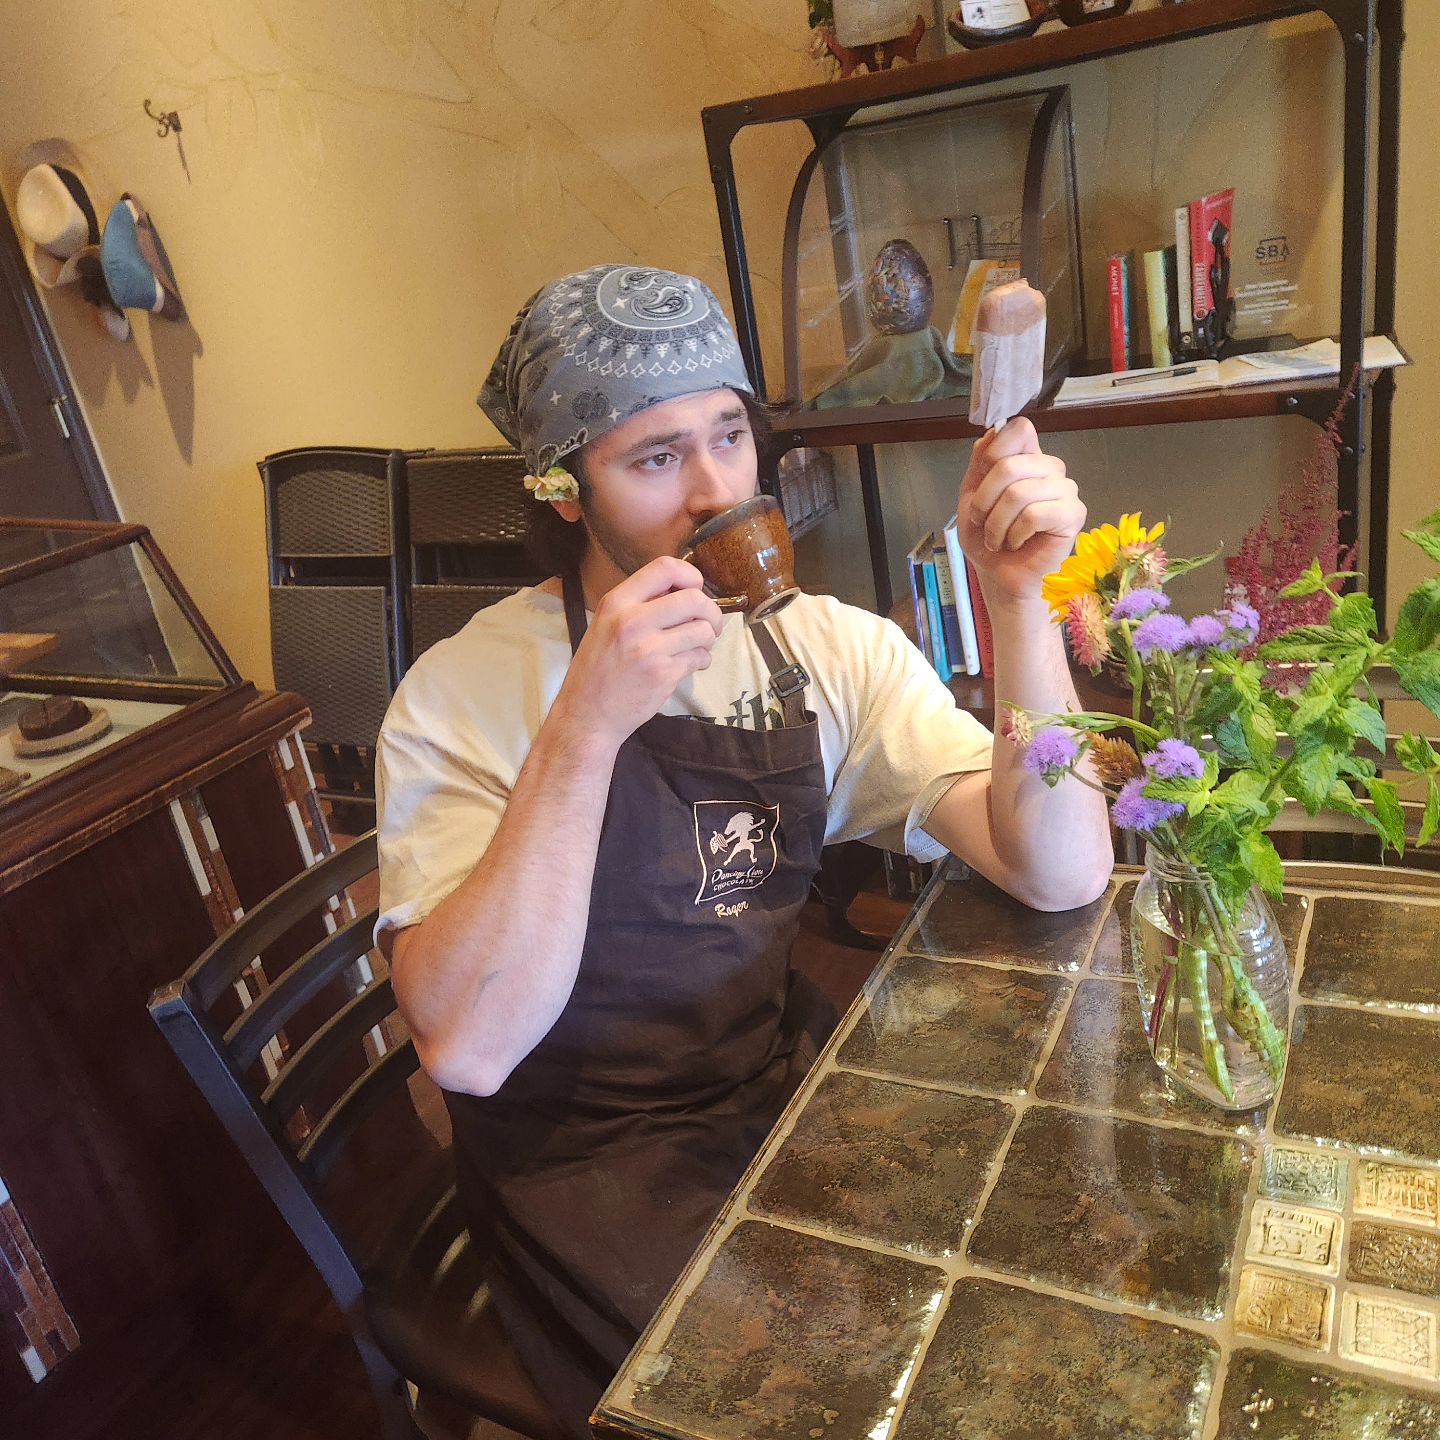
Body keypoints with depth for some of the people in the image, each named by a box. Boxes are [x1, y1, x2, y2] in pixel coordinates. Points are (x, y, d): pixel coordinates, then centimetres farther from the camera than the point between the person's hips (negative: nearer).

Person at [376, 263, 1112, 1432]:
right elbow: (467, 1048, -23)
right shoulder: (464, 691, -12)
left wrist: (1018, 600, -22)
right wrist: (587, 726, -30)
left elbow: (1060, 877, -10)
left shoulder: (830, 649, -1)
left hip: (786, 1087, 4)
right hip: (585, 1150, -3)